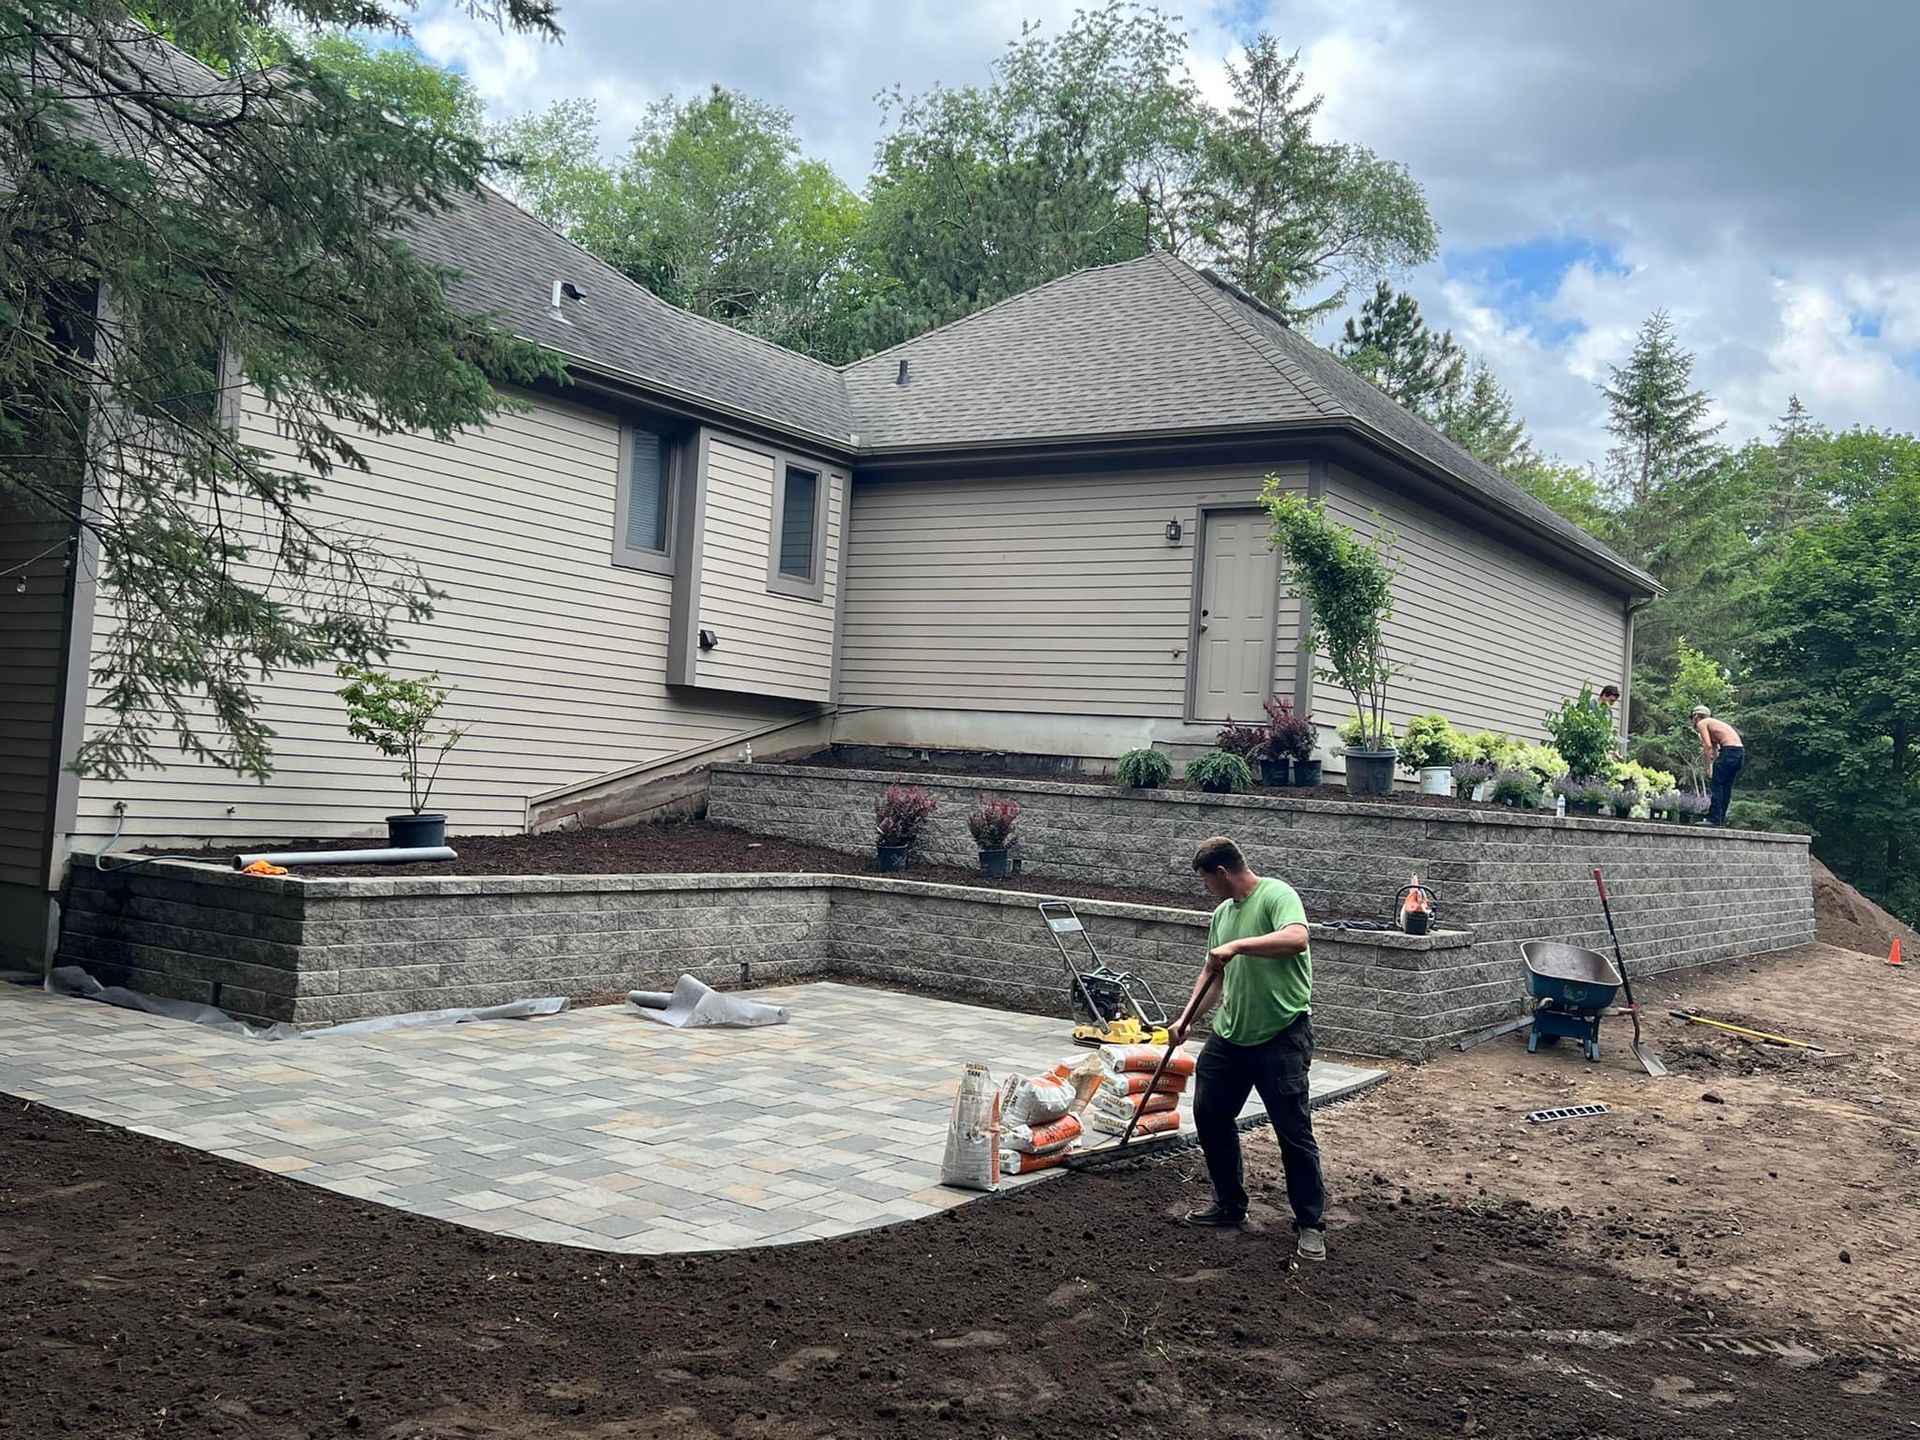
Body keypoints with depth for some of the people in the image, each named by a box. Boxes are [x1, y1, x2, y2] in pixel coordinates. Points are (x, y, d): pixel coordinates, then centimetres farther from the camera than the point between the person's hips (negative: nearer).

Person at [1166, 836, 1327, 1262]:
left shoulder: (1276, 895, -12)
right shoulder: (1222, 912, 13)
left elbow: (1296, 939, -31)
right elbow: (1213, 973, 20)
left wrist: (1237, 946, -31)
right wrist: (1187, 1018, 11)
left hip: (1281, 1036, -9)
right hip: (1230, 1035, 9)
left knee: (1293, 1131, -5)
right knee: (1210, 1115, 12)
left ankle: (1311, 1224, 6)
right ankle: (1229, 1204, 28)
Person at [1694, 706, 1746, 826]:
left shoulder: (1701, 724, 3)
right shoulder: (1712, 723, 30)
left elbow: (1708, 746, -11)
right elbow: (1714, 748, 31)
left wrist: (1708, 768, -10)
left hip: (1729, 750, -9)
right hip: (1740, 750, 9)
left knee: (1715, 784, -7)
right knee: (1726, 786, 15)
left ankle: (1714, 818, -11)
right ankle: (1721, 819, 16)